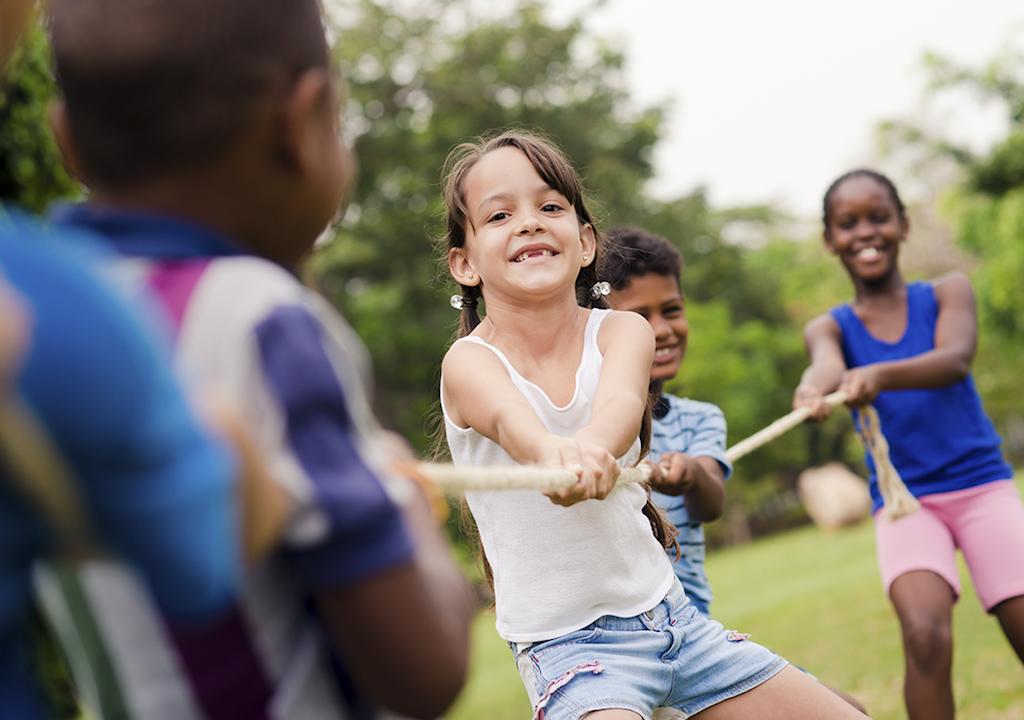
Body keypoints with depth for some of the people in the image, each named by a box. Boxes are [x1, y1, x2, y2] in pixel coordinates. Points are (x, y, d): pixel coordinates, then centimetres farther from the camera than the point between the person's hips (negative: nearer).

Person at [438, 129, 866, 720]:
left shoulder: (622, 332, -4)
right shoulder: (471, 363, -13)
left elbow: (622, 400, -27)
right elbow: (509, 417, -36)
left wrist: (591, 446, -51)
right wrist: (551, 451, -60)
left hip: (668, 612, 4)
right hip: (565, 642, -4)